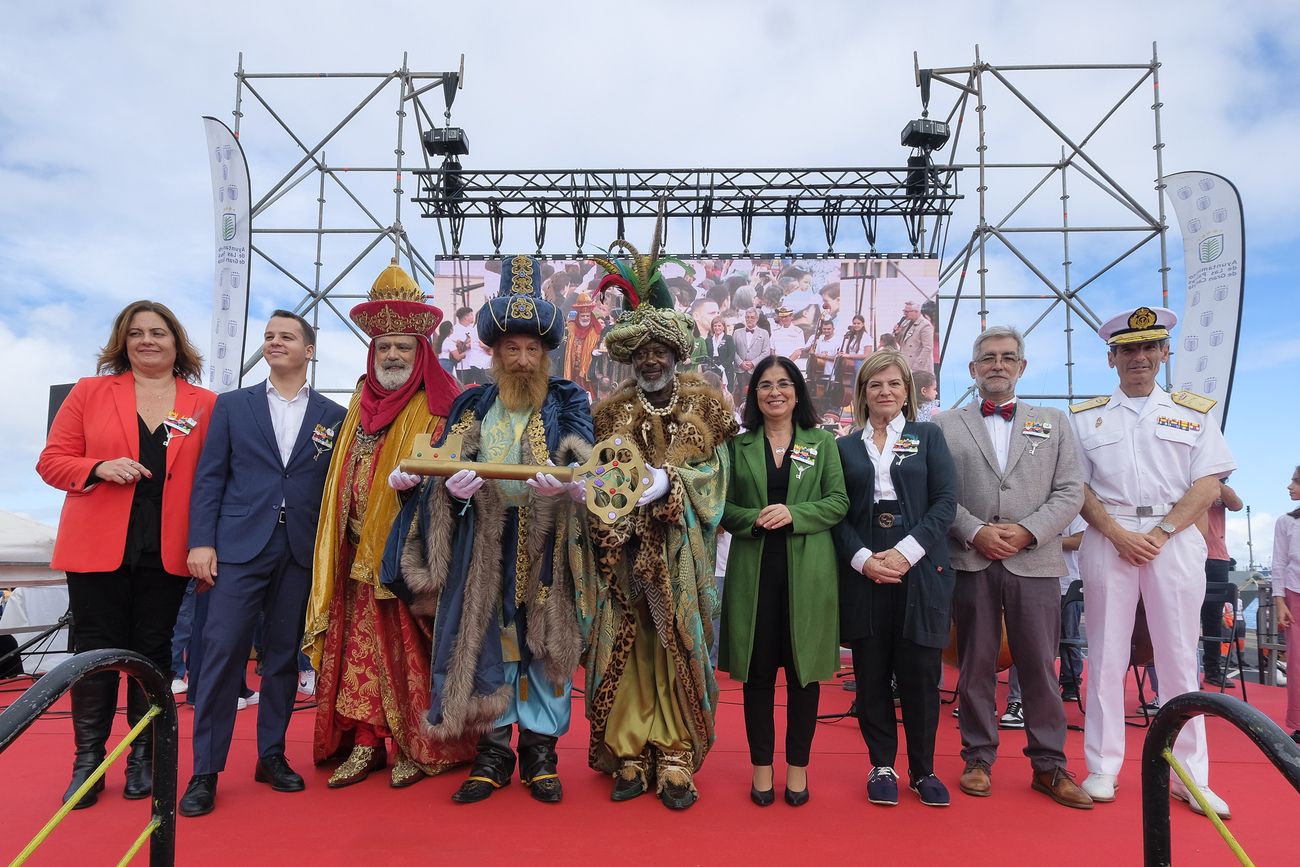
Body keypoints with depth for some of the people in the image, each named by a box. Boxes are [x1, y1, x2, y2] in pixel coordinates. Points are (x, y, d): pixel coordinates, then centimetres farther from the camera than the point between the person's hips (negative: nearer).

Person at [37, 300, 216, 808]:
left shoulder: (206, 404, 4)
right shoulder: (89, 392, 7)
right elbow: (52, 461, 5)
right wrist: (99, 469, -14)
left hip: (167, 552, 0)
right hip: (97, 548, 0)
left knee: (152, 653, 9)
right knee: (95, 652, 5)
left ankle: (143, 758, 21)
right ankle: (87, 761, 19)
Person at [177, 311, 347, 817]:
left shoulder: (333, 416, 8)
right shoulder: (232, 405, 9)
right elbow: (209, 477, 4)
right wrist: (201, 541, -5)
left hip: (302, 552, 1)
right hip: (239, 546, -1)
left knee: (283, 656, 8)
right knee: (223, 651, -5)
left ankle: (272, 756, 21)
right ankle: (205, 771, 5)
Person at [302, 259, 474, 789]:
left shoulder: (440, 408, -4)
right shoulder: (362, 404, 15)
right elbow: (342, 482, 17)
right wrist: (334, 554, 14)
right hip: (360, 555, 5)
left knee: (411, 651, 0)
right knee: (361, 644, 5)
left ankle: (420, 747, 13)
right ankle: (367, 741, 15)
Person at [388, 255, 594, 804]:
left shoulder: (568, 403, 5)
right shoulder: (471, 406, 11)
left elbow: (583, 464, -10)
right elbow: (446, 468, 3)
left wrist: (560, 481, -32)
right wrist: (454, 484, -21)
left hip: (546, 547, -1)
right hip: (482, 547, 2)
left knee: (547, 642, 4)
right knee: (485, 641, 5)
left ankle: (540, 751, 17)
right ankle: (493, 751, 18)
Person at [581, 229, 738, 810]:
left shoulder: (704, 406, 5)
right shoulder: (612, 411, 8)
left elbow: (712, 476, -3)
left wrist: (666, 481, -21)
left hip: (681, 555, -1)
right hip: (626, 553, 1)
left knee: (677, 650, -1)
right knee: (627, 649, 0)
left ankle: (676, 761, 7)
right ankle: (629, 757, 10)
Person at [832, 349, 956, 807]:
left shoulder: (929, 436, 9)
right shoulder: (845, 447, 11)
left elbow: (945, 501, -1)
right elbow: (837, 514, 5)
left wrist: (906, 551, -12)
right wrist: (863, 559, -11)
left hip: (920, 571, -1)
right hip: (864, 574, 1)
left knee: (920, 674, 2)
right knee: (871, 675, 5)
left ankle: (923, 770, 17)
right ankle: (882, 766, 19)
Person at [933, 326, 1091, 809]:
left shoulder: (1053, 423, 13)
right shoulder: (946, 426, 9)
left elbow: (1070, 492, 5)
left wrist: (1028, 530, -9)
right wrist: (974, 531, -13)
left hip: (1035, 563, 1)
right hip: (971, 563, -1)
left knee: (1040, 667, 5)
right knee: (975, 666, 6)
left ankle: (1049, 765, 17)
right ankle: (978, 759, 18)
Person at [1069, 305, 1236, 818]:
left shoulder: (1194, 413, 10)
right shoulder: (1085, 417, 10)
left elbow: (1208, 486, 2)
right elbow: (1077, 487, 4)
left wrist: (1160, 534, -10)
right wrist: (1118, 534, -10)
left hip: (1175, 541, 0)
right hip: (1108, 540, 0)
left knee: (1180, 659, 3)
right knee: (1106, 657, 3)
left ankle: (1190, 777, 12)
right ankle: (1102, 769, 10)